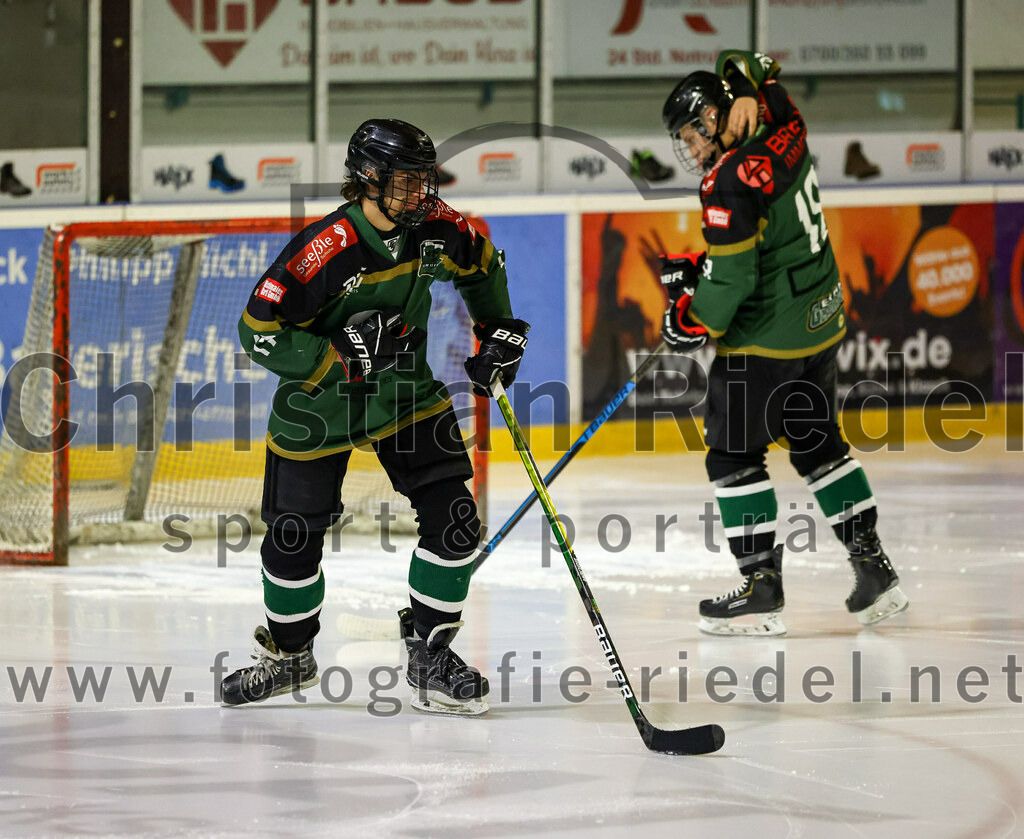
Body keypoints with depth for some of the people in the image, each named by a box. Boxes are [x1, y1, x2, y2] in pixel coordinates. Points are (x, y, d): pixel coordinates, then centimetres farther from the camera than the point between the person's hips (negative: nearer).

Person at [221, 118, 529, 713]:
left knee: (453, 519, -9)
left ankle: (431, 659, 5)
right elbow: (260, 333, -25)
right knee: (294, 540, 5)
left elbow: (482, 264, 12)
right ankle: (288, 656, 32)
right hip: (319, 406, -4)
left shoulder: (434, 229, -12)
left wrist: (500, 331, 9)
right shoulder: (324, 250, -28)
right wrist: (341, 355, -30)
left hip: (406, 395, 4)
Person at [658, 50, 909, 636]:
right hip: (822, 322, 9)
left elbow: (731, 276, -24)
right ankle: (875, 567, 20)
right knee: (819, 444, 19)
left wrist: (693, 323, -7)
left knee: (733, 453, 0)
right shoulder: (786, 132, 2)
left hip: (765, 337, -9)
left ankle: (763, 589, -2)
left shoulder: (730, 180, -21)